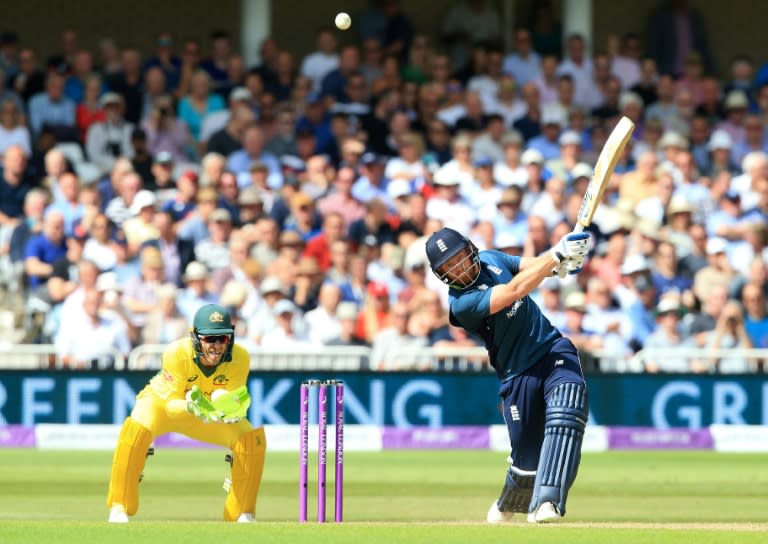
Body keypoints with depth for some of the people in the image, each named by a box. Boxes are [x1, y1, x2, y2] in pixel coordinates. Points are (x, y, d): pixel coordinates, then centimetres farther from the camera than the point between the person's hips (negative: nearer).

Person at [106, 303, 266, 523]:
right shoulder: (177, 353, -35)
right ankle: (119, 508, -20)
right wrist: (188, 407, -52)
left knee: (253, 438, -18)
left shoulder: (240, 358, -27)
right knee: (136, 431, -34)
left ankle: (243, 513, 0)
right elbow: (171, 402, -29)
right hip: (163, 400, -3)